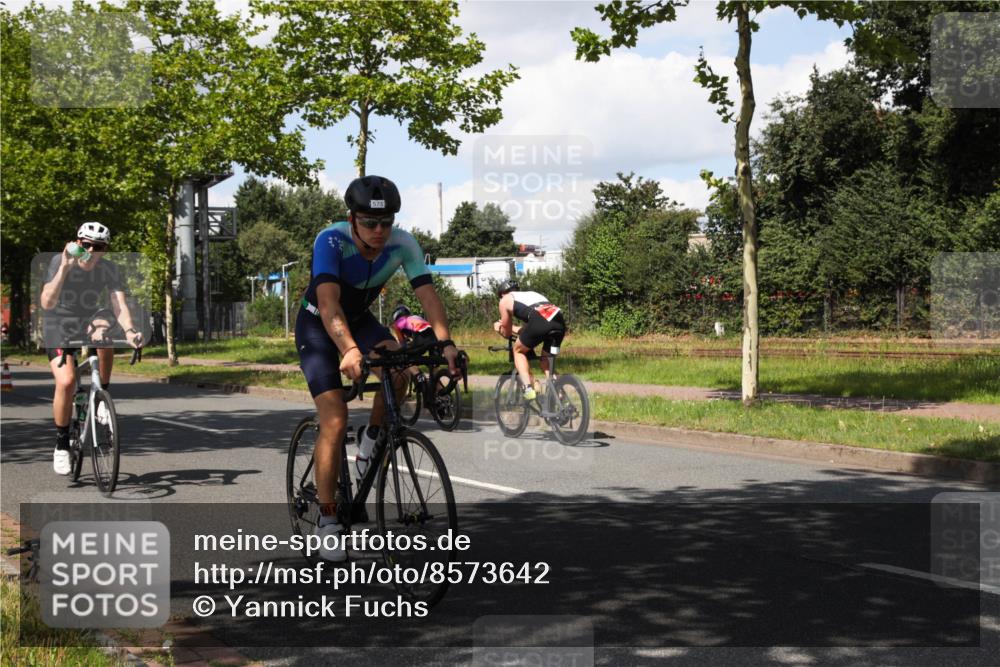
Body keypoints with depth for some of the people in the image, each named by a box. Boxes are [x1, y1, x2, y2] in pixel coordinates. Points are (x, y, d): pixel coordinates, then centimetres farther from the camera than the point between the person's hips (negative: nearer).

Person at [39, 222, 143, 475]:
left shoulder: (110, 269, -13)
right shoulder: (59, 263, -20)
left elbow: (119, 304, -26)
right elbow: (47, 303, -32)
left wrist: (129, 330, -46)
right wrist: (65, 268, -42)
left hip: (88, 323, 2)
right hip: (59, 328, -2)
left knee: (102, 329, -35)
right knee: (66, 382, -23)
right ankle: (62, 444, -3)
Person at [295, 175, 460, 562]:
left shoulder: (403, 244, -21)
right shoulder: (331, 241, -32)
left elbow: (428, 294, -29)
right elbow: (329, 302, -44)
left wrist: (445, 343, -46)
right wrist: (349, 350, -61)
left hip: (360, 320, 4)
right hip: (317, 326, -3)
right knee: (335, 421, -15)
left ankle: (372, 437, -2)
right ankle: (327, 519, -2)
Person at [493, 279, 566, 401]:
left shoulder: (505, 300, 25)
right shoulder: (532, 294, 42)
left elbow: (507, 333, 32)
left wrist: (499, 328, 54)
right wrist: (510, 327, 64)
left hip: (539, 321, -5)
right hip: (560, 322, 5)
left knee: (518, 351, 20)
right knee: (546, 359, 25)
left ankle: (528, 388, 4)